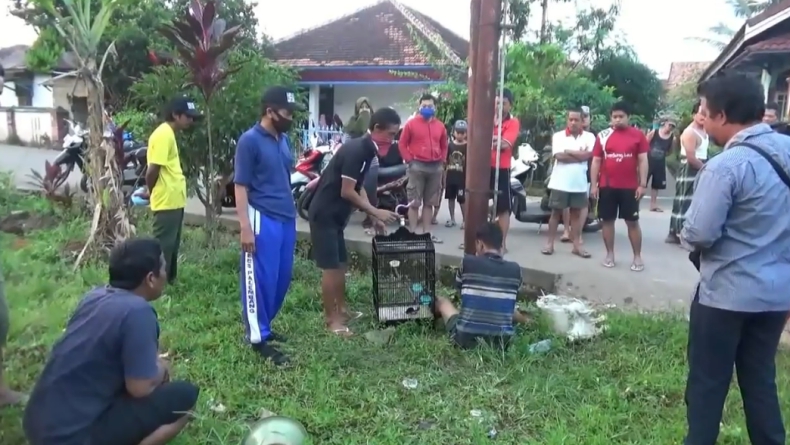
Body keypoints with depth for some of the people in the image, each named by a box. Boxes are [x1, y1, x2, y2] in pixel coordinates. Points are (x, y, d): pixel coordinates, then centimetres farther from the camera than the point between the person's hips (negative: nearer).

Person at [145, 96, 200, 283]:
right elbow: (153, 170, -20)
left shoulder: (169, 134, 15)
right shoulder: (163, 135, -17)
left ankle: (169, 282, 29)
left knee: (172, 247, 18)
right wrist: (152, 191, -4)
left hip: (174, 201, 10)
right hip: (167, 202, -10)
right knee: (163, 248, -2)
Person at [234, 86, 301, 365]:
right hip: (262, 219, -8)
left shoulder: (284, 139, 12)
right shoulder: (250, 141, -11)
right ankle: (257, 338, 11)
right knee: (261, 279, -1)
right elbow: (240, 186, -12)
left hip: (286, 219, 8)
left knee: (282, 278, 14)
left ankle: (263, 326, 30)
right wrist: (245, 226, -17)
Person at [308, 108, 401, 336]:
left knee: (340, 264, 16)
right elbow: (347, 192, -22)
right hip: (324, 214, -10)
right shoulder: (356, 150, -22)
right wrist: (376, 212, -14)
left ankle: (341, 310, 29)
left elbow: (358, 188, 16)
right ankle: (331, 320, 7)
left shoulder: (365, 149, 9)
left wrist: (373, 217, 10)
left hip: (334, 214, 10)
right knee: (330, 267, -3)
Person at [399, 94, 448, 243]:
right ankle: (413, 232, 2)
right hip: (417, 166, -4)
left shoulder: (440, 126, 9)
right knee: (414, 202, -2)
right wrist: (409, 160, -6)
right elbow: (402, 144, 0)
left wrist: (442, 161, 7)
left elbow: (444, 146, 18)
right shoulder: (411, 124, -2)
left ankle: (427, 232, 18)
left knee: (429, 202, 10)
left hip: (436, 167, 4)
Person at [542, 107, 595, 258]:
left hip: (579, 183, 1)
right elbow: (559, 156, -14)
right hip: (560, 182, -1)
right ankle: (549, 243, 11)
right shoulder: (558, 136, 0)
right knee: (556, 212, 5)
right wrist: (579, 154, -9)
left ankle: (576, 245, 14)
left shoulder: (589, 137, 4)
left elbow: (587, 155, -12)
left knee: (576, 213, 9)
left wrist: (568, 151, -8)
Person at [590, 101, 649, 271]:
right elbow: (596, 161, 5)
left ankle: (637, 256, 11)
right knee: (607, 220, 7)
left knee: (632, 221, 4)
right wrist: (593, 184, -1)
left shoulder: (638, 135, 1)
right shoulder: (602, 136, 3)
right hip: (606, 186, 2)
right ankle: (610, 254, 19)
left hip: (630, 187, -1)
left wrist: (642, 184, -6)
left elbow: (643, 161, 1)